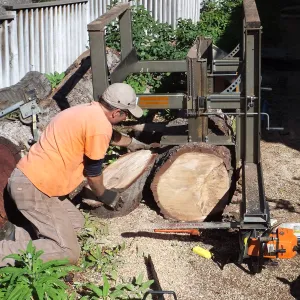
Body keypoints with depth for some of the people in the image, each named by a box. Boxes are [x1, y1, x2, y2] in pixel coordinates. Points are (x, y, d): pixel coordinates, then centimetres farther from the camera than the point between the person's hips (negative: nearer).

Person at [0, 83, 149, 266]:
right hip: (34, 189, -10)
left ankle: (22, 236, 9)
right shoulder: (99, 125, -16)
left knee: (76, 222, 21)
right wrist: (103, 195, 13)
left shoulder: (88, 111, 14)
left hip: (27, 179, 10)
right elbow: (93, 169, -6)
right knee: (69, 253, -7)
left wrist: (131, 143, 53)